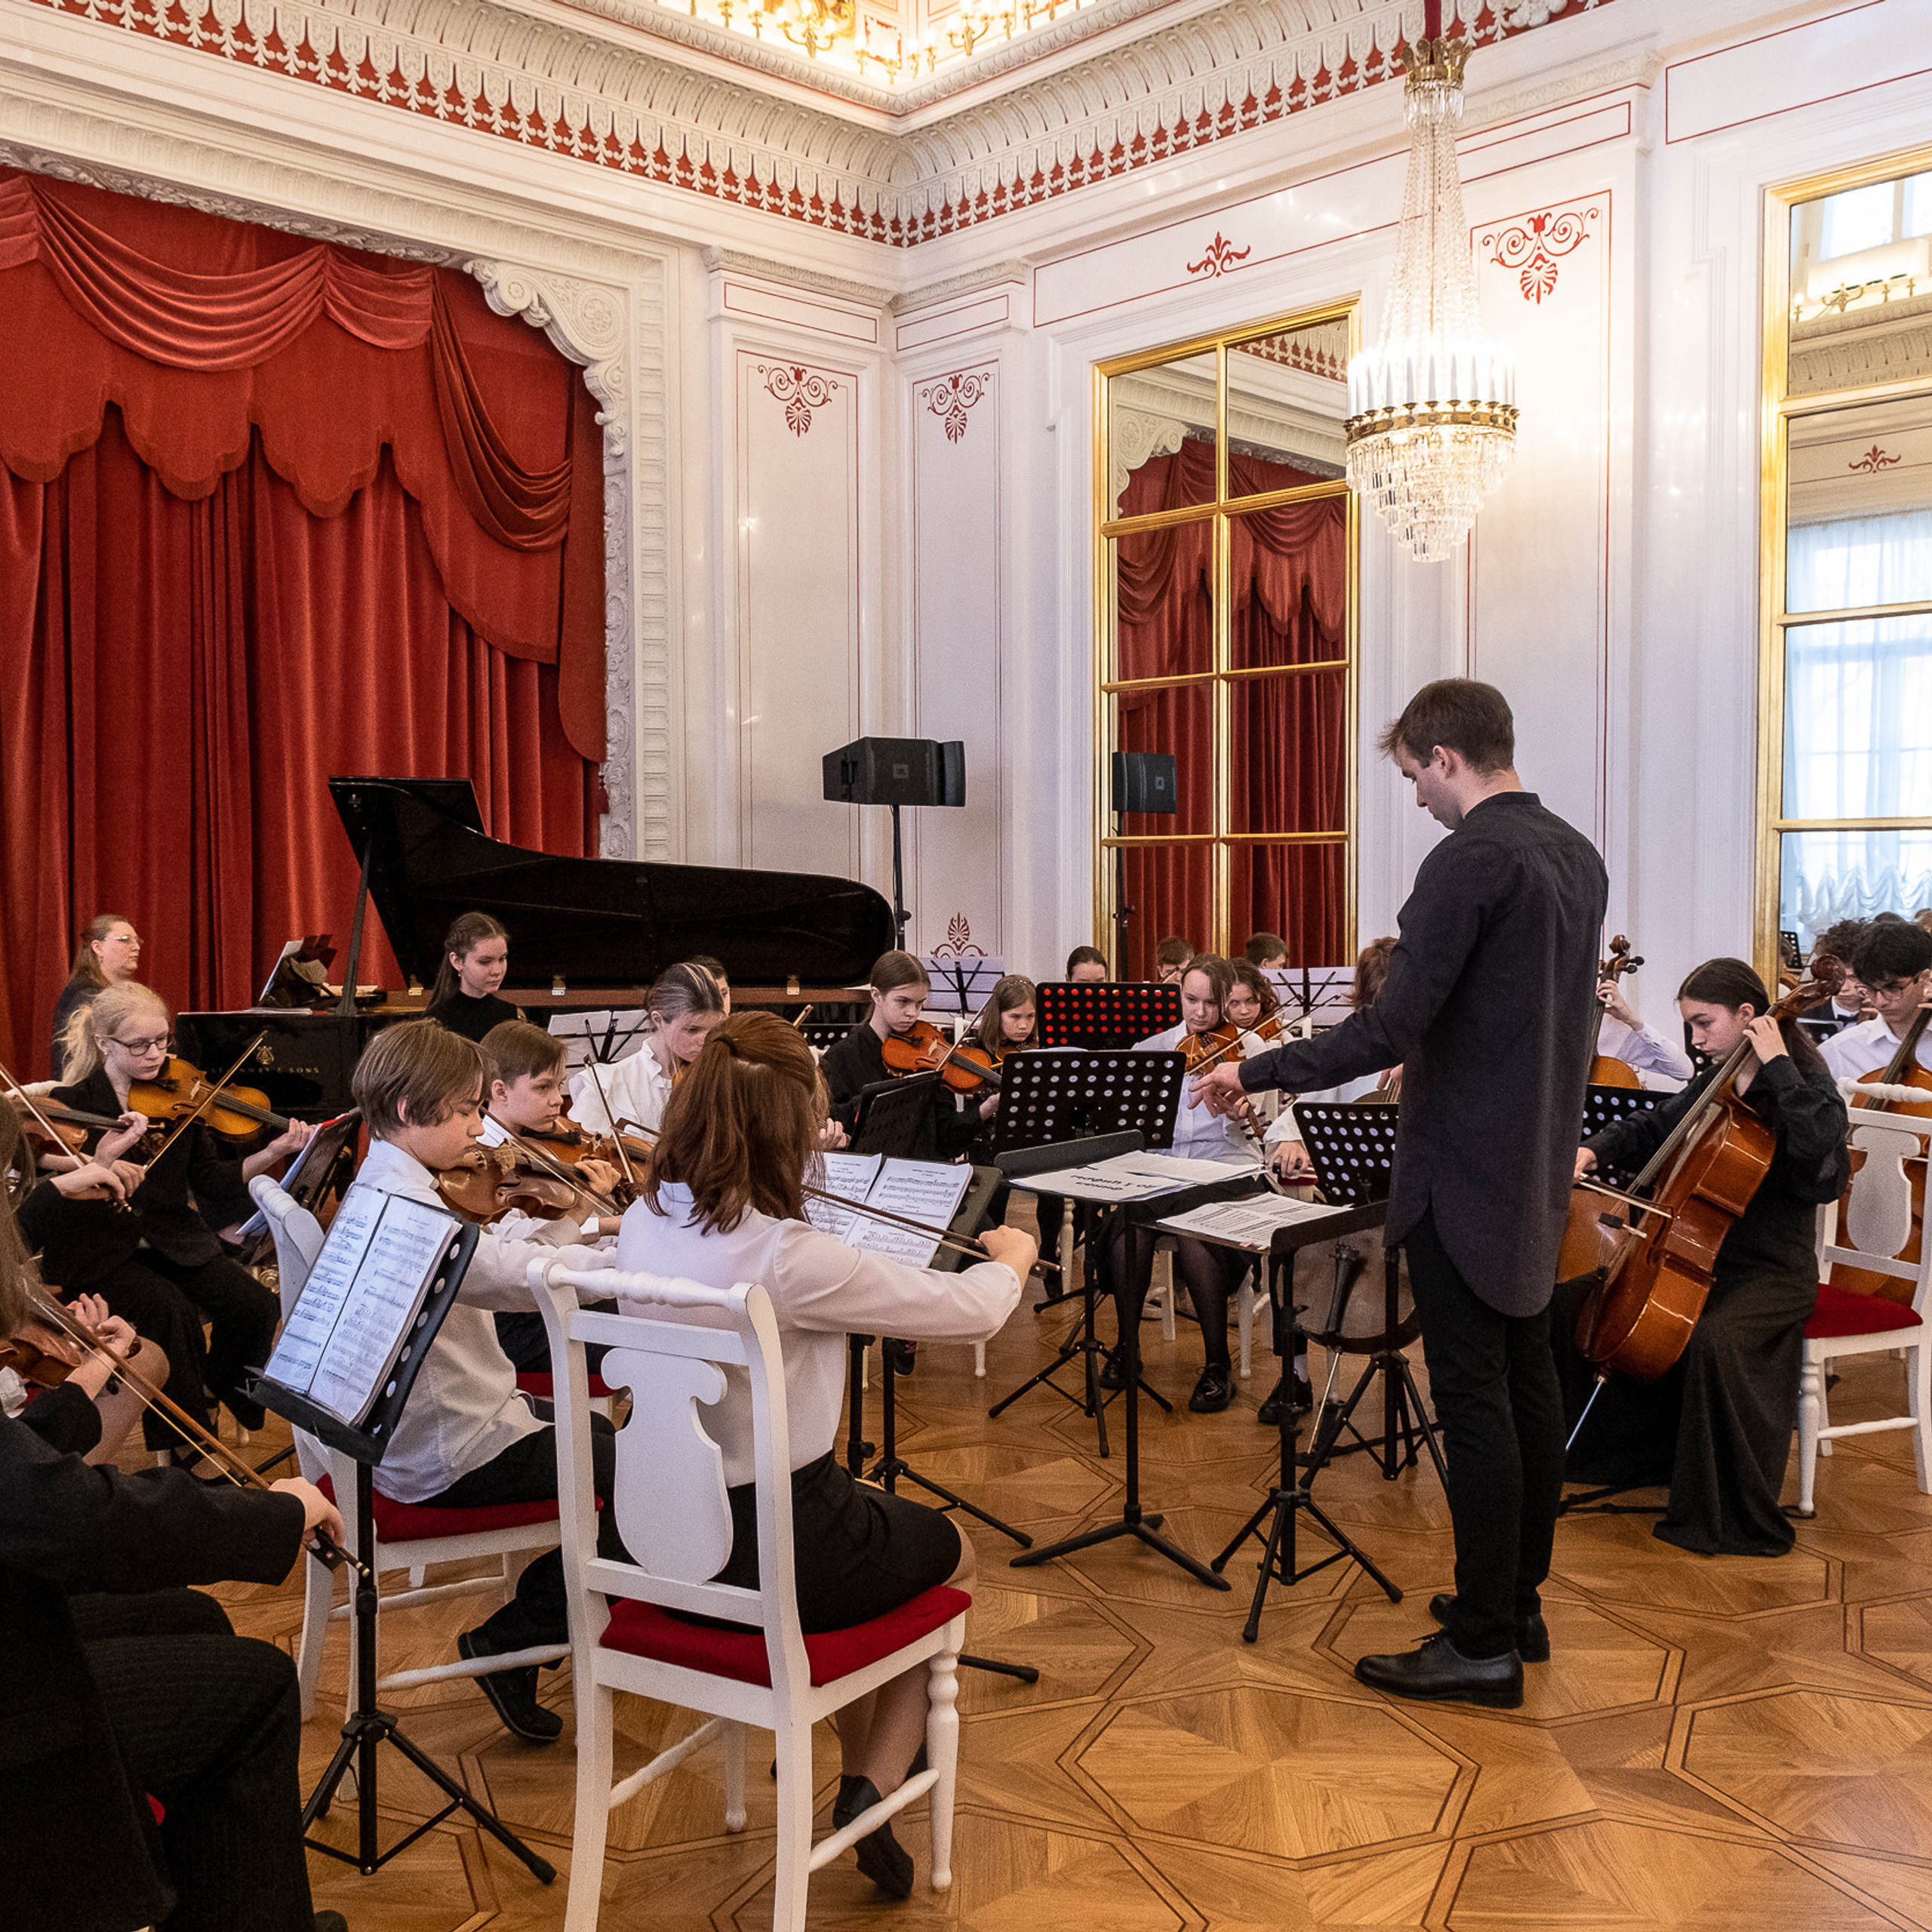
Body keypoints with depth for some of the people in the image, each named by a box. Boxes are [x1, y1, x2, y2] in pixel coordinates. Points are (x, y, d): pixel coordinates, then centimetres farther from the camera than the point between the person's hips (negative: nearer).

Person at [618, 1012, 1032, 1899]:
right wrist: (1013, 1256, 4)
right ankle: (875, 1786, 17)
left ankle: (859, 1777, 36)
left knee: (878, 1520, 34)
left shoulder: (643, 1224, -7)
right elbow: (973, 1310, -17)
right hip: (782, 1552, -7)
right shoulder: (789, 1257, -29)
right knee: (954, 1554, 24)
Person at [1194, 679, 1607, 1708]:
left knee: (1472, 1395, -3)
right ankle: (1518, 1601, 28)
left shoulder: (1471, 859, -19)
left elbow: (1390, 1027, -23)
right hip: (1538, 1163, 10)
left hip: (1464, 1170, -9)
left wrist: (1254, 1071, -14)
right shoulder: (1577, 855, 10)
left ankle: (1484, 1644, 6)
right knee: (1527, 1375, 15)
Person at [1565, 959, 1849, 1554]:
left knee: (1713, 1339, -37)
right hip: (1699, 1255, 8)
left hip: (1771, 1271, -8)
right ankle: (1628, 1451, 18)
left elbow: (1817, 1148, -32)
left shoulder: (1809, 1087, -11)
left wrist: (1777, 1066, -27)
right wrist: (1594, 1150, 1)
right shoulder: (1715, 1085, 10)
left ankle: (1736, 1520, -22)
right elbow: (1654, 1128, 20)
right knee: (1575, 1297, 3)